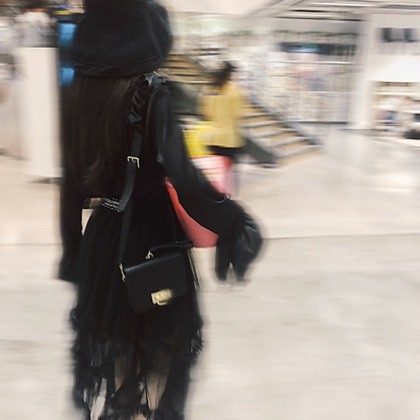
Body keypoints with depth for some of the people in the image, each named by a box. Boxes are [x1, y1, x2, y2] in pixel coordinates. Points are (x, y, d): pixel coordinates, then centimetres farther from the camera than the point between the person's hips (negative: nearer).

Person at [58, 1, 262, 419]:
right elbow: (181, 174, -28)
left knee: (107, 333, 23)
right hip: (151, 233, -5)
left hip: (103, 234, 6)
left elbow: (73, 181, 3)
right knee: (155, 337, 16)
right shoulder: (150, 89, -17)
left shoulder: (83, 88, 0)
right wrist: (232, 222, -16)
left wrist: (73, 249, 13)